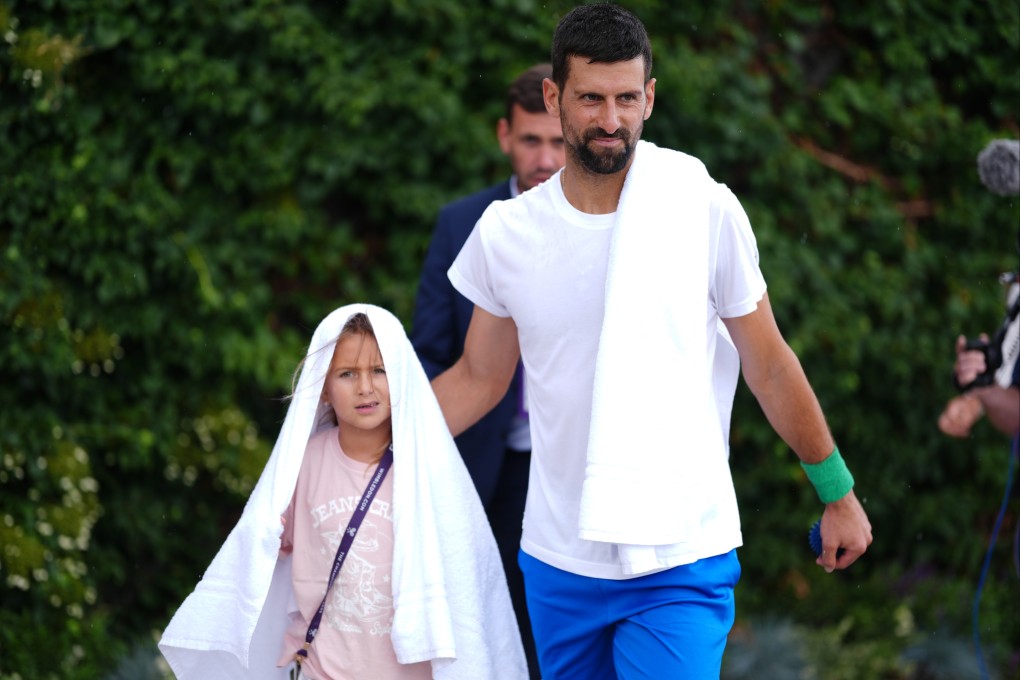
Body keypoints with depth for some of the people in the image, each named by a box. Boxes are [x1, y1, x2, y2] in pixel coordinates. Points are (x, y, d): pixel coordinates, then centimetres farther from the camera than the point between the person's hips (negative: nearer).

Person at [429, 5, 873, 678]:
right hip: (559, 565, 3)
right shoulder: (505, 232, 1)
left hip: (681, 565, -3)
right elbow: (477, 379, 12)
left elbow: (769, 367, 3)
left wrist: (839, 496, 9)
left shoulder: (705, 212, -6)